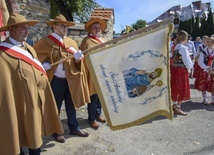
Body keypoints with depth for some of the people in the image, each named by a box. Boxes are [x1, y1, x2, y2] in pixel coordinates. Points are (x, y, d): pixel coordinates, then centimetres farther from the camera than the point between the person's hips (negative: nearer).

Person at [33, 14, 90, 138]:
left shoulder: (71, 42, 11)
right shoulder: (45, 42, -3)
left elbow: (77, 61, 8)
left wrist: (78, 58, -15)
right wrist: (43, 64, -15)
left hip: (71, 80, 5)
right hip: (56, 80, -4)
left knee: (71, 105, 16)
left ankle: (74, 128, 31)